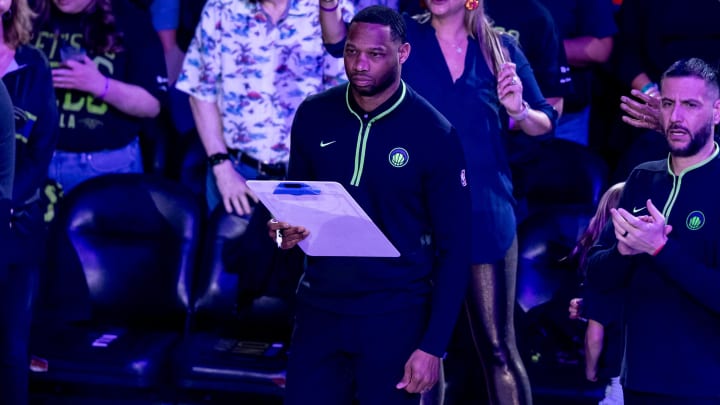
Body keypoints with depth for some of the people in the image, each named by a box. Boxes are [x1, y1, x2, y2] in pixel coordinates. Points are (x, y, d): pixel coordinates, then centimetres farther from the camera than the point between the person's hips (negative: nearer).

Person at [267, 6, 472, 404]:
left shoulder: (434, 134, -10)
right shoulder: (313, 115, 0)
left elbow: (453, 247, -7)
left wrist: (433, 345, -12)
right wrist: (287, 229, -10)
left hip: (395, 315, -3)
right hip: (319, 307, 3)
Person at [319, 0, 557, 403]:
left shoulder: (501, 48, 3)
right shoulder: (406, 35, 1)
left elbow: (546, 123, 8)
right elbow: (339, 40, -14)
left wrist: (519, 110, -13)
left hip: (485, 214, 0)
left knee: (497, 346, 1)